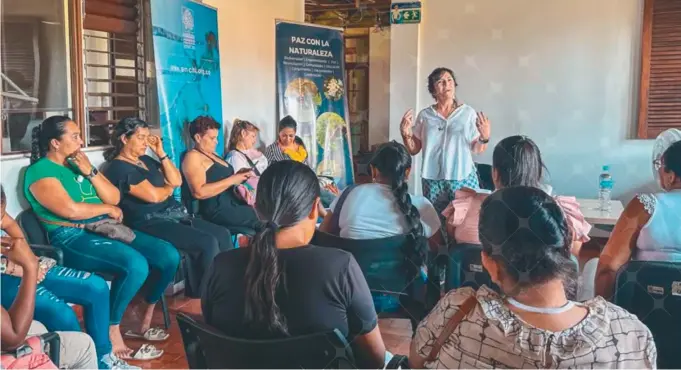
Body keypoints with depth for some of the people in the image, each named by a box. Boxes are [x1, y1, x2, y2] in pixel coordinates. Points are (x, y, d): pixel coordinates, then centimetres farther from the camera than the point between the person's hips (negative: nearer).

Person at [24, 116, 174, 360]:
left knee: (169, 255, -7)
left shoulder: (79, 164, 18)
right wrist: (107, 209, -5)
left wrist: (91, 173, -3)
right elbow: (70, 210, -19)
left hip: (108, 230, 8)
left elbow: (114, 198, 11)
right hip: (72, 237, -8)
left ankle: (145, 320, 10)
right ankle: (111, 336, -17)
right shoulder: (40, 171, -5)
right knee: (136, 264, -33)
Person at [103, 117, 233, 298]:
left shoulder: (146, 160, 18)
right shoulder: (119, 168, -9)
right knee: (208, 243, -24)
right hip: (150, 223, -9)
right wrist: (169, 188, 4)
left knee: (223, 234, -6)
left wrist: (161, 153, 6)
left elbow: (177, 181, 12)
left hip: (174, 216, 9)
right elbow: (154, 196, -17)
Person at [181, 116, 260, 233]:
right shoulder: (193, 156, -8)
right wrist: (232, 180, -17)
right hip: (217, 210, -9)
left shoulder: (212, 155, 20)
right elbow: (199, 192, -20)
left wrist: (238, 176, 4)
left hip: (233, 203, 9)